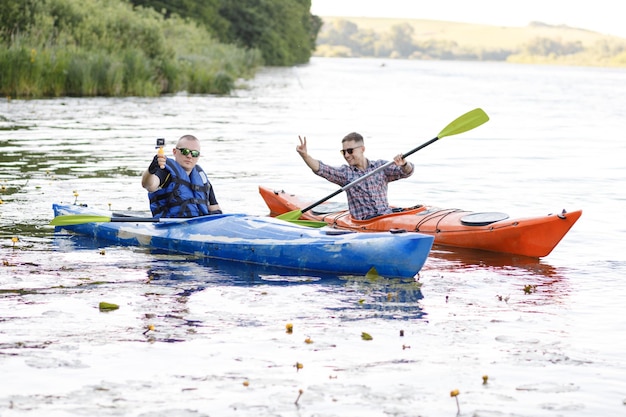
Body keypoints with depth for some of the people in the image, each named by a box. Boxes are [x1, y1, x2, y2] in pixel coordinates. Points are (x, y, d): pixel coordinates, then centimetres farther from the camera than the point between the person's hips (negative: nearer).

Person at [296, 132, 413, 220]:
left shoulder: (380, 166, 14)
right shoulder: (345, 173, 12)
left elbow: (407, 172, 7)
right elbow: (321, 169, -1)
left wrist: (404, 164, -17)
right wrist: (305, 155, -18)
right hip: (363, 221, -2)